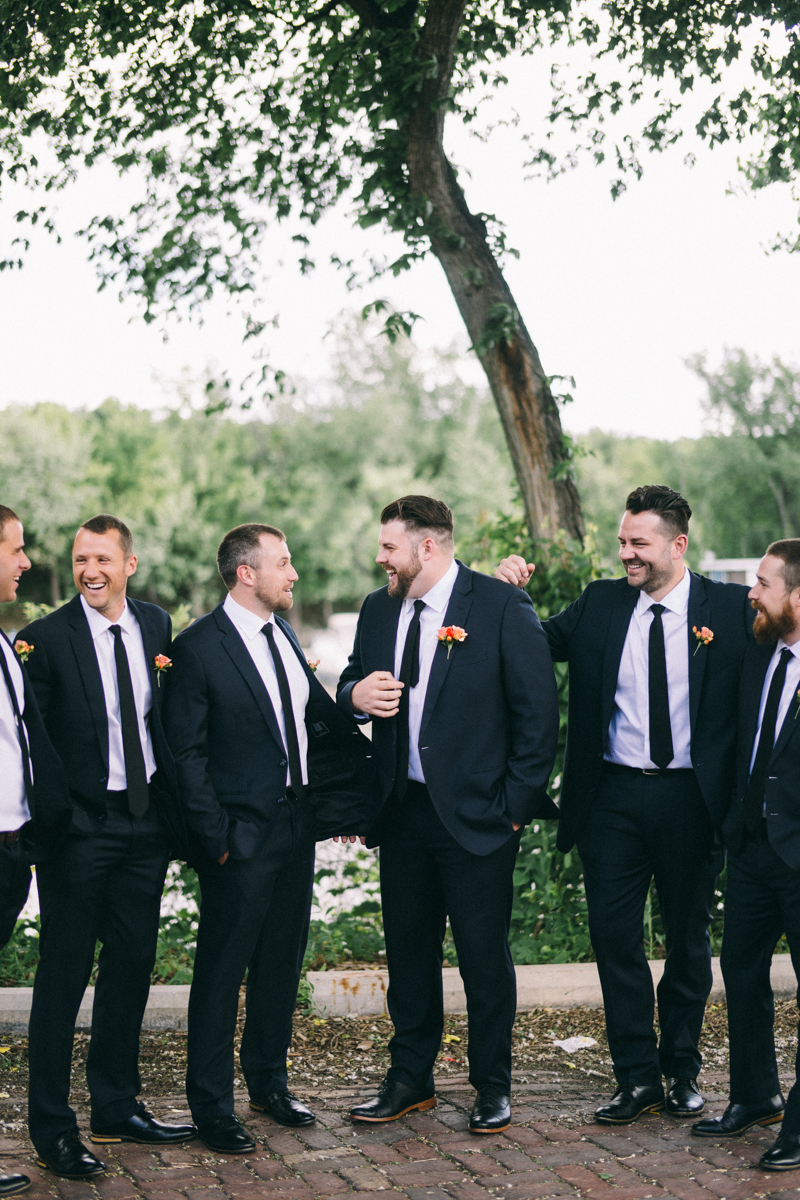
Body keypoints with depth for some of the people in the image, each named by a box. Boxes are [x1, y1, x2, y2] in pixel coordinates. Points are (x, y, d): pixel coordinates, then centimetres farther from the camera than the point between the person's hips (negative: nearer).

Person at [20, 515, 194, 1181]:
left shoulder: (156, 624, 7)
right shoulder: (47, 637, -9)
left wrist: (176, 808, 10)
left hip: (147, 821, 6)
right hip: (82, 826, -5)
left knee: (133, 963, 14)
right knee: (65, 971, 1)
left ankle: (119, 1106, 28)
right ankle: (52, 1126, 10)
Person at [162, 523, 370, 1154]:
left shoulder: (284, 635, 10)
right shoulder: (198, 647, -12)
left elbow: (322, 717, 17)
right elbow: (188, 753, -12)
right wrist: (216, 836, -14)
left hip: (299, 823, 7)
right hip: (243, 835, -7)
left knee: (282, 963, 17)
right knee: (222, 972, 2)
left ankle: (269, 1081, 33)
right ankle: (211, 1106, 14)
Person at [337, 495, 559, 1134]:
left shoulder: (504, 607, -9)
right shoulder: (378, 610, 9)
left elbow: (538, 712, -9)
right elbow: (352, 681, 22)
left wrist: (515, 803, -11)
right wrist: (356, 694, -3)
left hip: (476, 814, -5)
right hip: (402, 811, 6)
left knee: (485, 954, 4)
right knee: (408, 949, 13)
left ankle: (493, 1087, 19)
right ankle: (411, 1079, 27)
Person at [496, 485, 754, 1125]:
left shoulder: (731, 608, -2)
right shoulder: (599, 604, 5)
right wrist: (512, 594, -6)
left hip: (693, 799, -2)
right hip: (614, 796, 2)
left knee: (688, 938, 11)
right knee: (615, 935, 3)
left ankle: (681, 1071, 27)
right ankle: (637, 1077, 15)